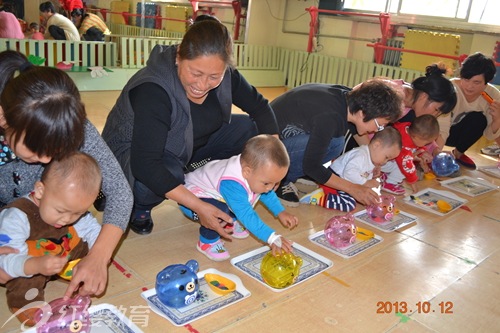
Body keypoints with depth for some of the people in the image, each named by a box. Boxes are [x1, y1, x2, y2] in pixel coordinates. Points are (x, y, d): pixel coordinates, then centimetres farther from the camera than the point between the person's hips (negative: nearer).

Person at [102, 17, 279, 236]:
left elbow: (260, 107, -7)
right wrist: (198, 207, -40)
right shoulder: (153, 91, -35)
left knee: (250, 129, -11)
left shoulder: (224, 76, -18)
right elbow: (145, 166, -39)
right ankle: (138, 206, -4)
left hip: (187, 147, 6)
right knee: (152, 179, -40)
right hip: (133, 155, -5)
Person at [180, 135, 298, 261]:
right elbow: (246, 215, -44)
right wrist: (272, 238, -49)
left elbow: (267, 193, 4)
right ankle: (208, 241, -9)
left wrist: (281, 212, -2)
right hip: (192, 195, -8)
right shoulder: (232, 184, -43)